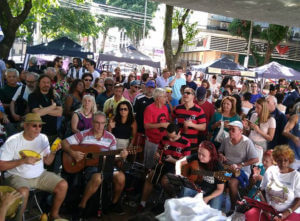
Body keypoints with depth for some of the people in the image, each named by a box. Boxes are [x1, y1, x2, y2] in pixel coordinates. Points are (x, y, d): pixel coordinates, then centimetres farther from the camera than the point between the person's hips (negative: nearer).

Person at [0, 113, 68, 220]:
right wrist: (23, 160, -22)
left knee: (63, 185, -12)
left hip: (40, 175, 5)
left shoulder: (43, 138, 1)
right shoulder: (12, 141, -13)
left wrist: (53, 152, -14)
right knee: (23, 192, -36)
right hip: (17, 176, -4)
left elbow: (47, 162, 7)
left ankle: (54, 213, 12)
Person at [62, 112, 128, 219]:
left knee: (120, 177, -23)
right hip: (89, 165, -3)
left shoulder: (110, 138, 5)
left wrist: (121, 156, -16)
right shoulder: (84, 135, -1)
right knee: (97, 178, -36)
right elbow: (64, 142, 0)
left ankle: (115, 202, 6)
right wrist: (72, 153, -16)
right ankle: (82, 205, -13)